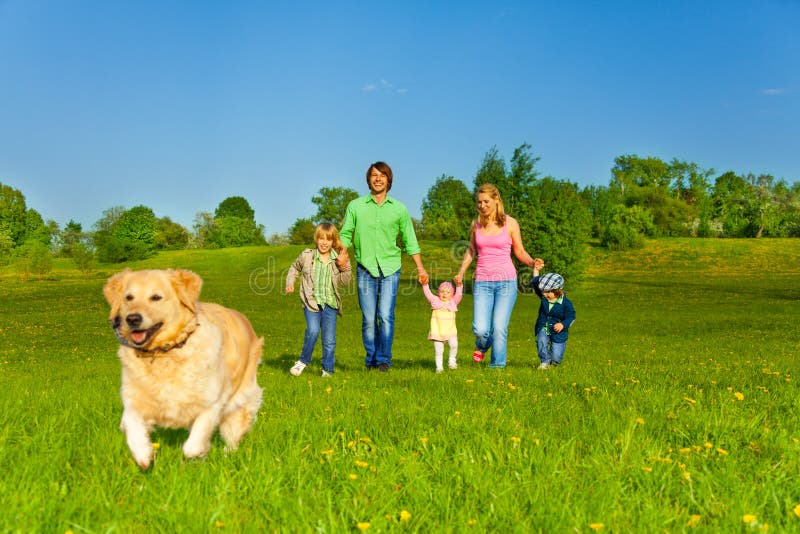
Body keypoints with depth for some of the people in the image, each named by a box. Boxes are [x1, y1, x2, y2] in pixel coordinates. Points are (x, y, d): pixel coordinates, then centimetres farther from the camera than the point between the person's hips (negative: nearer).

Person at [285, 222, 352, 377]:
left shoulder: (337, 259, 3)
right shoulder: (307, 256, 0)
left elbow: (344, 282, 8)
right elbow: (295, 268, 19)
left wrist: (345, 270, -9)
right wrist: (290, 283, 8)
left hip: (330, 303, 2)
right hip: (311, 301, -2)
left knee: (329, 339, 3)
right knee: (313, 331, -21)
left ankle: (328, 369, 17)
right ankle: (303, 361, 1)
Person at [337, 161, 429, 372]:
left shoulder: (399, 209, 8)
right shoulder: (355, 206, 7)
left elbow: (409, 241, 13)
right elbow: (346, 233, 9)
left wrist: (420, 268, 8)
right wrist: (343, 252, -11)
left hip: (390, 269, 0)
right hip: (365, 268, 0)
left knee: (386, 316, -10)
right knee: (368, 318, 0)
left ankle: (384, 359, 3)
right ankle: (371, 360, 15)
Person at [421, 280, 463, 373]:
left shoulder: (453, 302, 8)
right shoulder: (435, 301, 7)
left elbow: (458, 295, -7)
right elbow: (427, 293, -2)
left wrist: (459, 285, -23)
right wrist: (425, 284, -18)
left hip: (450, 331, 0)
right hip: (437, 331, 0)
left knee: (454, 344, -22)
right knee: (438, 350, -1)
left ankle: (452, 360, 1)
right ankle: (439, 367, 14)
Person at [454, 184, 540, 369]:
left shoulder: (510, 223, 1)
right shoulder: (476, 224, 7)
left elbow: (520, 252, 8)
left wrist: (532, 263, -12)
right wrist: (461, 272, 7)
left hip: (506, 280, -2)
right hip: (482, 282, 2)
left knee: (499, 327, -11)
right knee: (480, 329, -9)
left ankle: (497, 365, 8)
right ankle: (482, 346, 27)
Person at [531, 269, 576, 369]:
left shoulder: (565, 303, -13)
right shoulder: (543, 297, -1)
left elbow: (571, 317, -10)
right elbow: (535, 283, 5)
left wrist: (563, 324, -26)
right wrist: (536, 270, 0)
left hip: (558, 331, -3)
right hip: (543, 328, 3)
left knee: (556, 358, -5)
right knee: (541, 341, -31)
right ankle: (545, 362, -13)